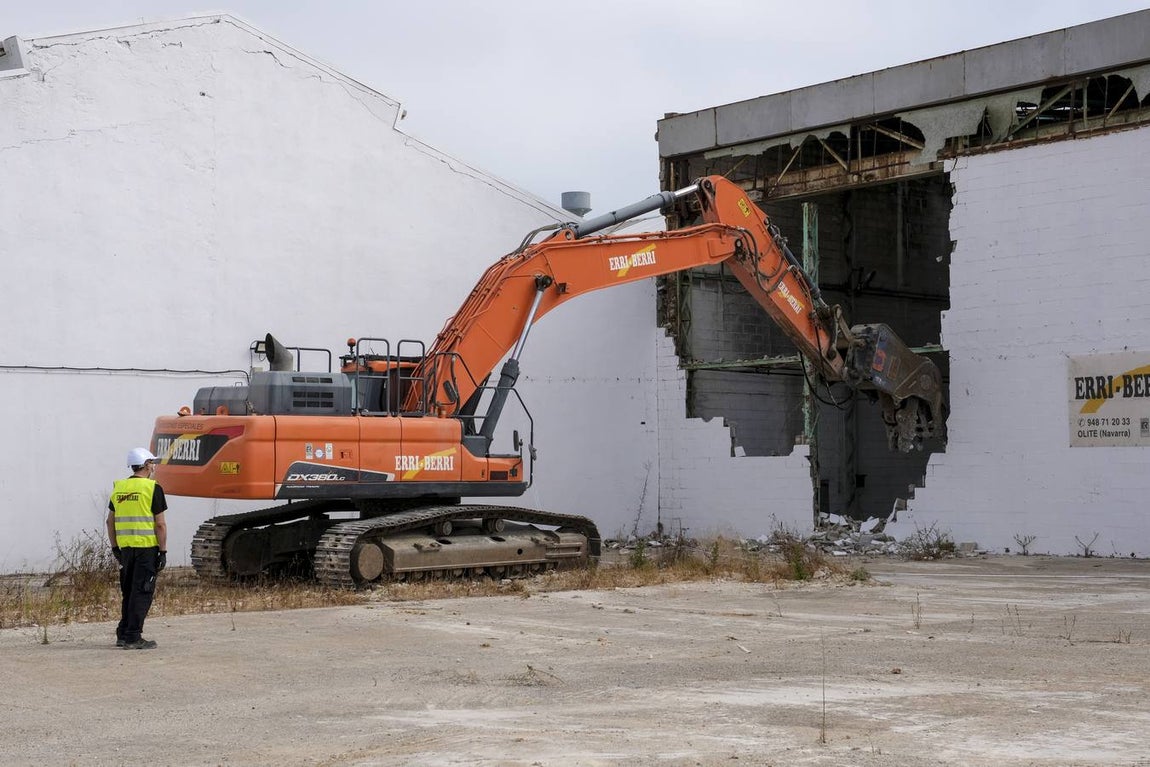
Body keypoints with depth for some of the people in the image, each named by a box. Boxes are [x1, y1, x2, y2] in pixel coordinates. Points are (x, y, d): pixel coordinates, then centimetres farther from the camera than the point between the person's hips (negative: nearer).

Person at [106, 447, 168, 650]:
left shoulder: (118, 488, 11)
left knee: (129, 592, 16)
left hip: (126, 547, 6)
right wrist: (163, 551, -6)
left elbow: (110, 521, 14)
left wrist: (115, 547, 20)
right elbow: (160, 524, -10)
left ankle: (123, 634, 18)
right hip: (147, 547, -6)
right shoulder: (152, 488, -8)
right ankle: (133, 637, -4)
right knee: (142, 593, -2)